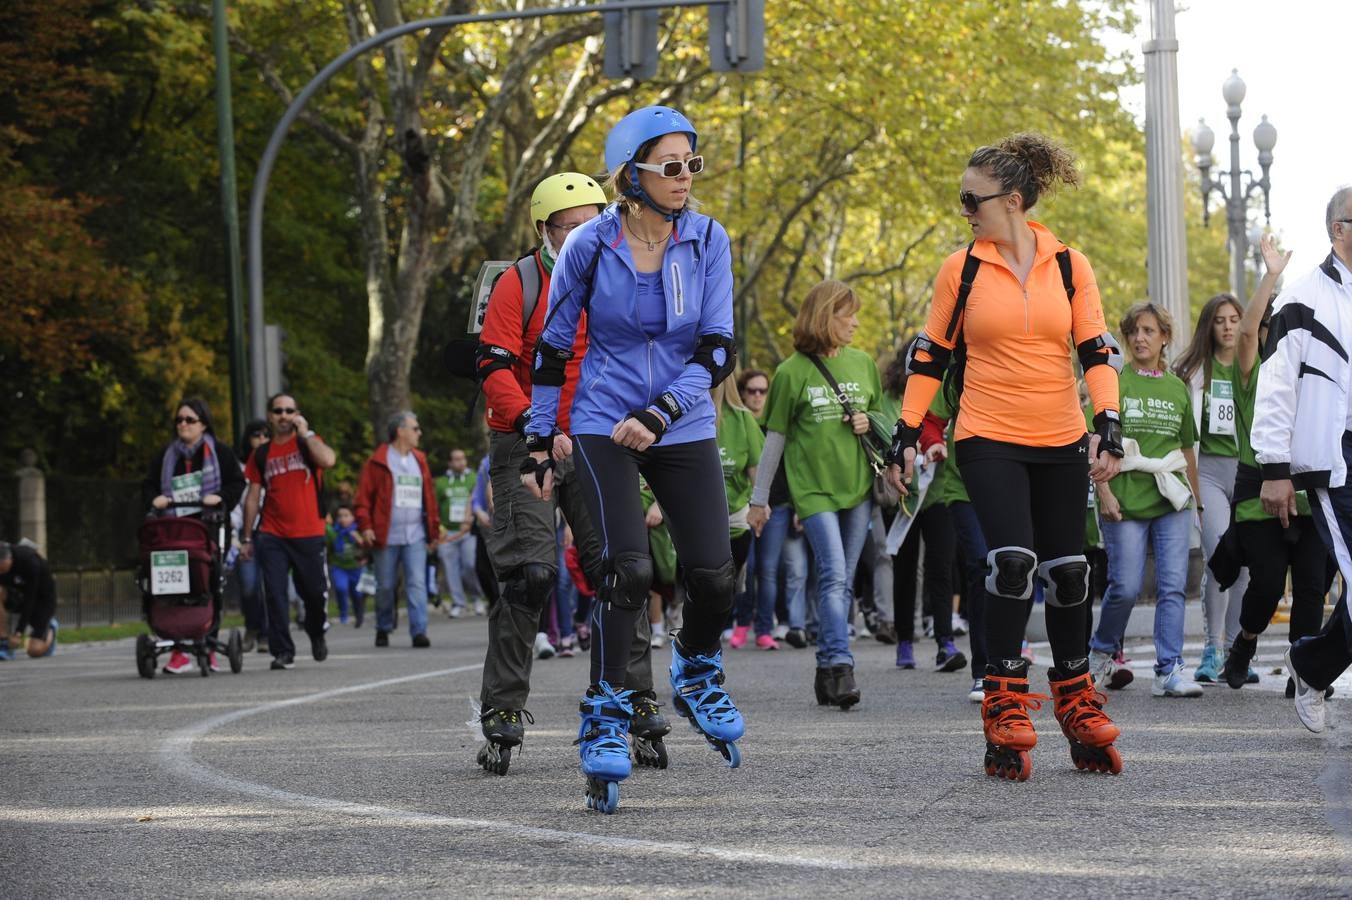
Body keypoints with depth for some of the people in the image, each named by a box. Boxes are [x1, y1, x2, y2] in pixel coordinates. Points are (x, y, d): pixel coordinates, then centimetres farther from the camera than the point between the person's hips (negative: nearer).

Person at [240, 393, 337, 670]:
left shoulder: (308, 443, 5)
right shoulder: (262, 454, 11)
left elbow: (328, 460, -18)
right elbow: (253, 496, 14)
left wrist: (305, 432, -10)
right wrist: (246, 537, 11)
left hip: (309, 535, -1)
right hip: (272, 537, 2)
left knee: (314, 592, 6)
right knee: (275, 594, -6)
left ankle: (317, 634, 34)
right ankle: (283, 652, -1)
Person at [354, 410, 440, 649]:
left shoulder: (419, 461, 12)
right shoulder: (378, 461, -3)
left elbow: (429, 496, 15)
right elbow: (363, 495, -4)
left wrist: (434, 528, 13)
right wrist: (365, 525, -12)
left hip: (415, 536, 3)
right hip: (387, 537, -3)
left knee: (417, 583, -8)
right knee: (385, 586, 7)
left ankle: (419, 631, -11)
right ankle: (383, 629, 23)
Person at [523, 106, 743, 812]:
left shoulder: (707, 240, -5)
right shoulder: (590, 245, -9)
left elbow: (718, 348, -8)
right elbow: (551, 348, 3)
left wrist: (660, 413, -20)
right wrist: (540, 440, 4)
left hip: (683, 430, 2)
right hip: (602, 428, -2)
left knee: (712, 574, -6)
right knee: (627, 569, -19)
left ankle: (697, 673, 26)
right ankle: (605, 717, -6)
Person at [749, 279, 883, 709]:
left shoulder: (863, 364, 9)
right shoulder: (792, 372, -3)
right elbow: (774, 438, 3)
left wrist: (869, 424, -2)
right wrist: (759, 499, 5)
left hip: (857, 485, 4)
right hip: (813, 489, -4)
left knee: (841, 581, 6)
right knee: (834, 575, -17)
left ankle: (827, 671, 12)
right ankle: (840, 666, -25)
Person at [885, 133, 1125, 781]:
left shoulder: (1069, 266, 2)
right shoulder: (961, 269, 1)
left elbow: (1096, 351, 1)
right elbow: (931, 356, 7)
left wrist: (1107, 427, -11)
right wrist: (906, 434, 2)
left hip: (1060, 443, 2)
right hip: (988, 440, -2)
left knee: (1067, 573, 6)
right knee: (1012, 560, -19)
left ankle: (1076, 698, 24)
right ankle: (1004, 705, -12)